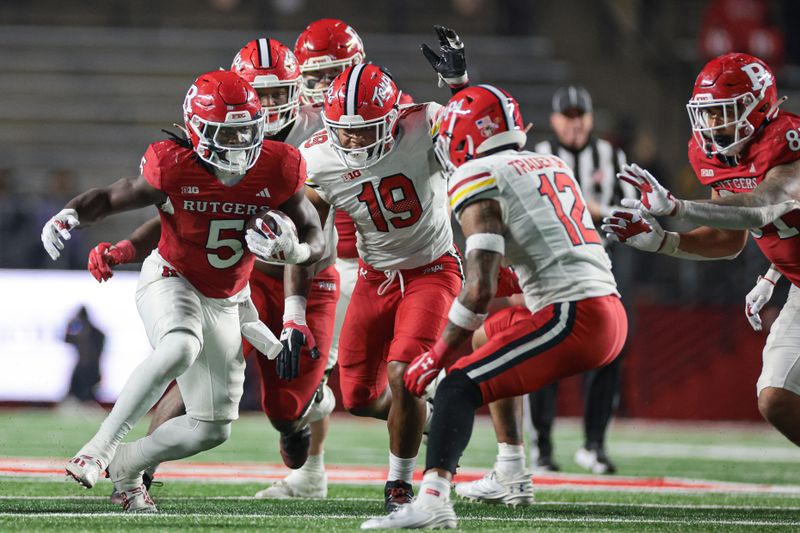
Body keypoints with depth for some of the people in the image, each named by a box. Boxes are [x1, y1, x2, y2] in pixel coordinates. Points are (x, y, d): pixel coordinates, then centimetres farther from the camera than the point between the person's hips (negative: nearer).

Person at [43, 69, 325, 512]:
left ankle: (127, 466, 33)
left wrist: (293, 250, -30)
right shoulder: (174, 169, -22)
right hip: (170, 280, -5)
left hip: (225, 303, 5)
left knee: (212, 429, 8)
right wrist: (70, 214, -31)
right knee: (181, 348, -41)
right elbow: (111, 198, -9)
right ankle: (99, 448, -34)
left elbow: (315, 239, -5)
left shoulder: (276, 172, -15)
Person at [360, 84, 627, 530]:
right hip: (612, 313, 8)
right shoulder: (553, 166, 20)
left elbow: (481, 289, -13)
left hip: (575, 317, -8)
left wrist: (437, 356, -5)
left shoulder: (479, 180, -4)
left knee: (459, 385, -12)